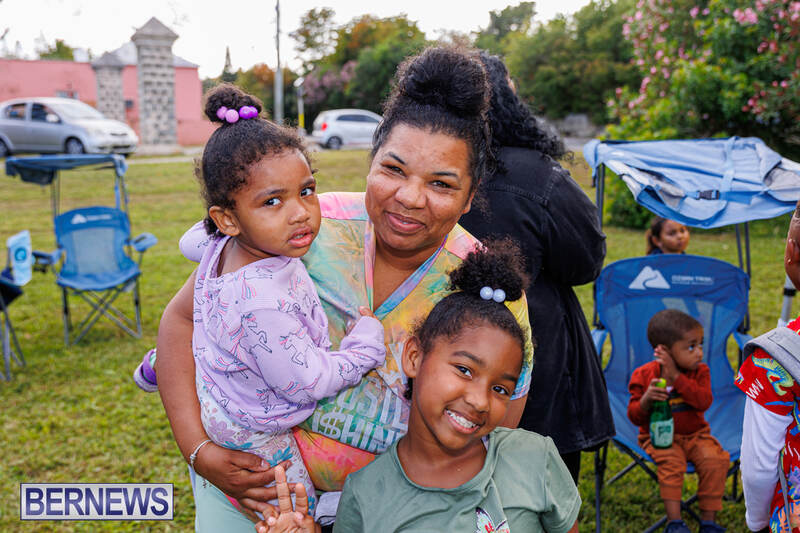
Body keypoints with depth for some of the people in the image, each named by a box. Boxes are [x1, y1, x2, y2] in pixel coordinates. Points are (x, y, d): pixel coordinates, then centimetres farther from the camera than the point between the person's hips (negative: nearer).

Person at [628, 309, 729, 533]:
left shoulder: (700, 371, -2)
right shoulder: (644, 375, -9)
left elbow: (704, 402, -20)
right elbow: (635, 416, -8)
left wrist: (676, 376, -26)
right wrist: (646, 400, -30)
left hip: (694, 434, 3)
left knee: (715, 460, -22)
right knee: (671, 461, -31)